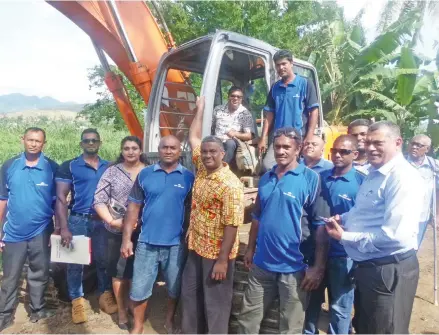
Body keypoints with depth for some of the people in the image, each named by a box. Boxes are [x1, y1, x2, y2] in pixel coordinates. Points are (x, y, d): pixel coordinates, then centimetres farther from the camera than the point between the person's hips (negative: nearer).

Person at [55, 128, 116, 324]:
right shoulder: (68, 167, -2)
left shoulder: (109, 167, 7)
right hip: (78, 220, -2)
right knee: (75, 263, 8)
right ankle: (77, 301, 25)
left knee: (103, 260, 11)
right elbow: (61, 197, -7)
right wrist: (64, 228, -15)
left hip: (102, 221, 2)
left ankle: (105, 295, 28)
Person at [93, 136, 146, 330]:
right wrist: (111, 221, -14)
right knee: (119, 272, 11)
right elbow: (99, 200, -4)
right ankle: (121, 311, 30)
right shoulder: (112, 171, 0)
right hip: (117, 231, 0)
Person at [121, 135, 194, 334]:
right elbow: (134, 207, 0)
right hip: (147, 242, 0)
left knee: (175, 288, 17)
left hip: (176, 244, 0)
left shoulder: (188, 177, -2)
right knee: (139, 289, 10)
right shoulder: (145, 174, -1)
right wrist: (127, 238, -3)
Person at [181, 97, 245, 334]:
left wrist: (223, 260, -22)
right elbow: (193, 138, 11)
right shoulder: (202, 170, 0)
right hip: (195, 247, 8)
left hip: (216, 253, -8)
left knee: (215, 303, 10)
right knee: (190, 295, 21)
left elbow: (231, 225, -22)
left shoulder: (230, 184, -21)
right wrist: (200, 108, 14)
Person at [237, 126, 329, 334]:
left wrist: (319, 267, -14)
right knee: (247, 317, 19)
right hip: (262, 264, 5)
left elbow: (321, 224, -12)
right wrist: (250, 249, 13)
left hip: (294, 267, -4)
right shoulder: (266, 179, 6)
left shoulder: (310, 178, -11)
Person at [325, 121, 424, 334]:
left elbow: (395, 236, -30)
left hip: (390, 270, -9)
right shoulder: (375, 173, 10)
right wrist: (343, 219, 1)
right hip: (368, 266, 10)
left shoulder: (403, 177, -22)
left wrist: (344, 236, -21)